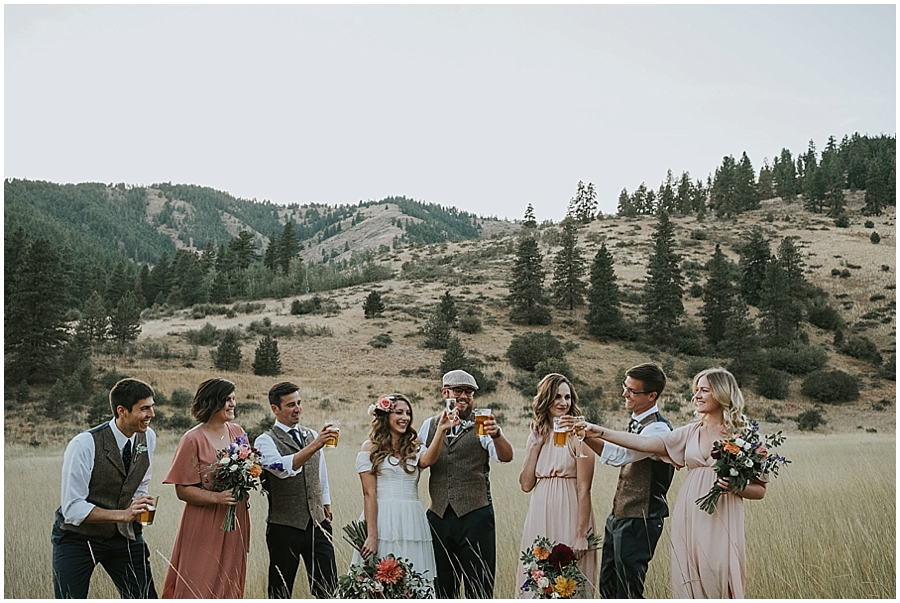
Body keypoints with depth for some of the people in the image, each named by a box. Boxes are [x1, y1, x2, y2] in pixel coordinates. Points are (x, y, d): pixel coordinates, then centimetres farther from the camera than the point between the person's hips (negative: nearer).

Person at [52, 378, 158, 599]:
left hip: (123, 535, 5)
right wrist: (123, 515, -31)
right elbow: (72, 509, -24)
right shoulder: (84, 445, -24)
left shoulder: (148, 438, -4)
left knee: (146, 598, 2)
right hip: (77, 538, -5)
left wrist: (138, 506, -7)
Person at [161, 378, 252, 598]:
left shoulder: (237, 432, 6)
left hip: (235, 523, 5)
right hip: (204, 526, -5)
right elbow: (182, 490, -10)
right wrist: (216, 497, -23)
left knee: (229, 587, 10)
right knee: (198, 588, -3)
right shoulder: (193, 440, -10)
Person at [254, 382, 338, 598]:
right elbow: (283, 468, -25)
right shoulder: (266, 441, -6)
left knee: (329, 588, 3)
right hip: (284, 527, -4)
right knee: (281, 591, 6)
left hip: (317, 524, 5)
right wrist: (314, 446, -34)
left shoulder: (312, 436, 12)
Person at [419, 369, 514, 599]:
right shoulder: (430, 425, 11)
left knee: (479, 588, 0)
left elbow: (506, 456, -18)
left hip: (475, 517, -4)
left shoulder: (480, 426, -2)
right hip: (439, 517, 4)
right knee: (441, 586, 11)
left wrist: (496, 435, -37)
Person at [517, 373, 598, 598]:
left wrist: (581, 534, -15)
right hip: (540, 518, 5)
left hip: (569, 517, -5)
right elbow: (526, 484, 4)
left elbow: (584, 489, -10)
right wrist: (535, 445, -2)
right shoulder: (537, 434, 10)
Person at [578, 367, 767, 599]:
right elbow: (646, 443, 2)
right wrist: (601, 432, -3)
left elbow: (760, 490, 2)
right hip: (689, 520, 4)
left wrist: (736, 487, -18)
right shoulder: (691, 432, 10)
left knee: (718, 586, -6)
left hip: (721, 523, -4)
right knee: (688, 584, 5)